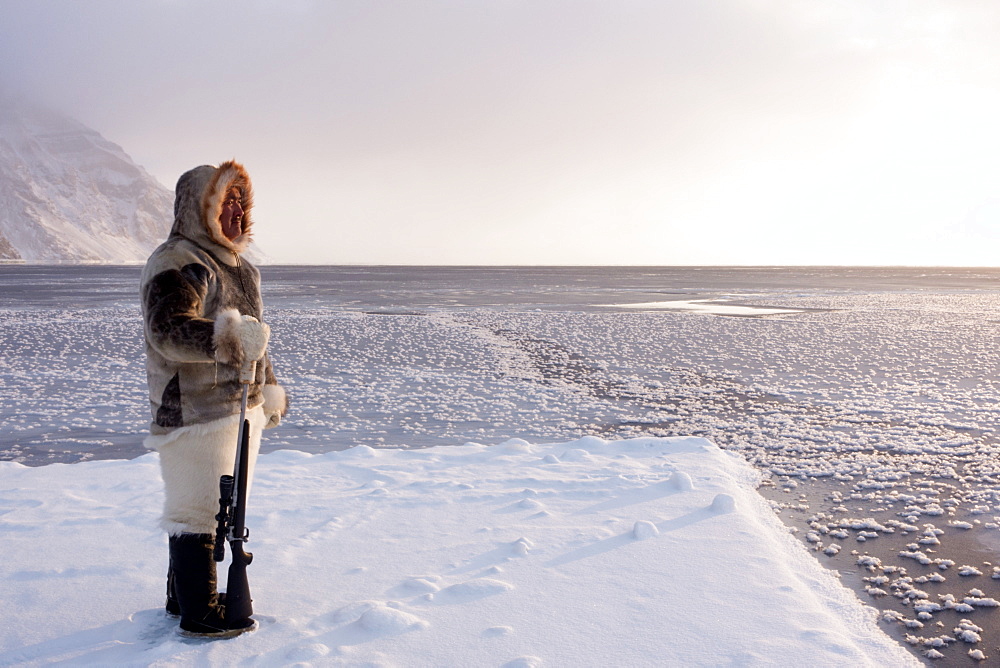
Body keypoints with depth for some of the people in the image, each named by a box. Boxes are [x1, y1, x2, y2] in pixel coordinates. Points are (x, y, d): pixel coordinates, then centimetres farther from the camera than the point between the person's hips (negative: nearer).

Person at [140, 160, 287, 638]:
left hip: (241, 406, 10)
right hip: (195, 411, -10)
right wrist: (227, 336, -43)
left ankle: (185, 594, 33)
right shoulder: (176, 262, -13)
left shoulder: (235, 263, 17)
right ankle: (198, 613, 9)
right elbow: (169, 330, -28)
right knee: (198, 508, -3)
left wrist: (269, 387, 27)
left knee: (222, 505, 17)